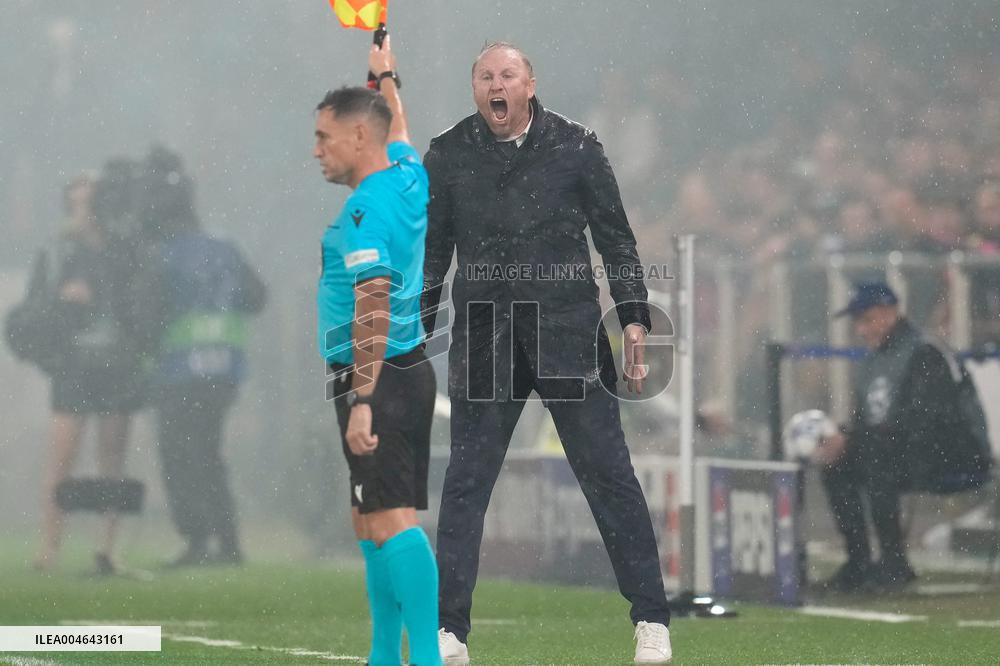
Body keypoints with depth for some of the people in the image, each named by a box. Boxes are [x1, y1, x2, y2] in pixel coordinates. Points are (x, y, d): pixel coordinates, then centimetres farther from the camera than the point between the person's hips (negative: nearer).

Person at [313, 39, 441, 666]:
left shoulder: (367, 209, -16)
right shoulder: (409, 178, 11)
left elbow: (374, 310, -23)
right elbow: (399, 131, 36)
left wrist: (363, 401, -27)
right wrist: (388, 78, 53)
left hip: (377, 379, -10)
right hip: (408, 372, 10)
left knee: (392, 521, -17)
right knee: (371, 522, 15)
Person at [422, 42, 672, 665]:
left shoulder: (575, 146, 4)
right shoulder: (448, 156, 7)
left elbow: (615, 237, 8)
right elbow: (431, 252, 13)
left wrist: (635, 317, 2)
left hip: (569, 333, -1)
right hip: (484, 341, 1)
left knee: (610, 474, -2)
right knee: (465, 483, -1)